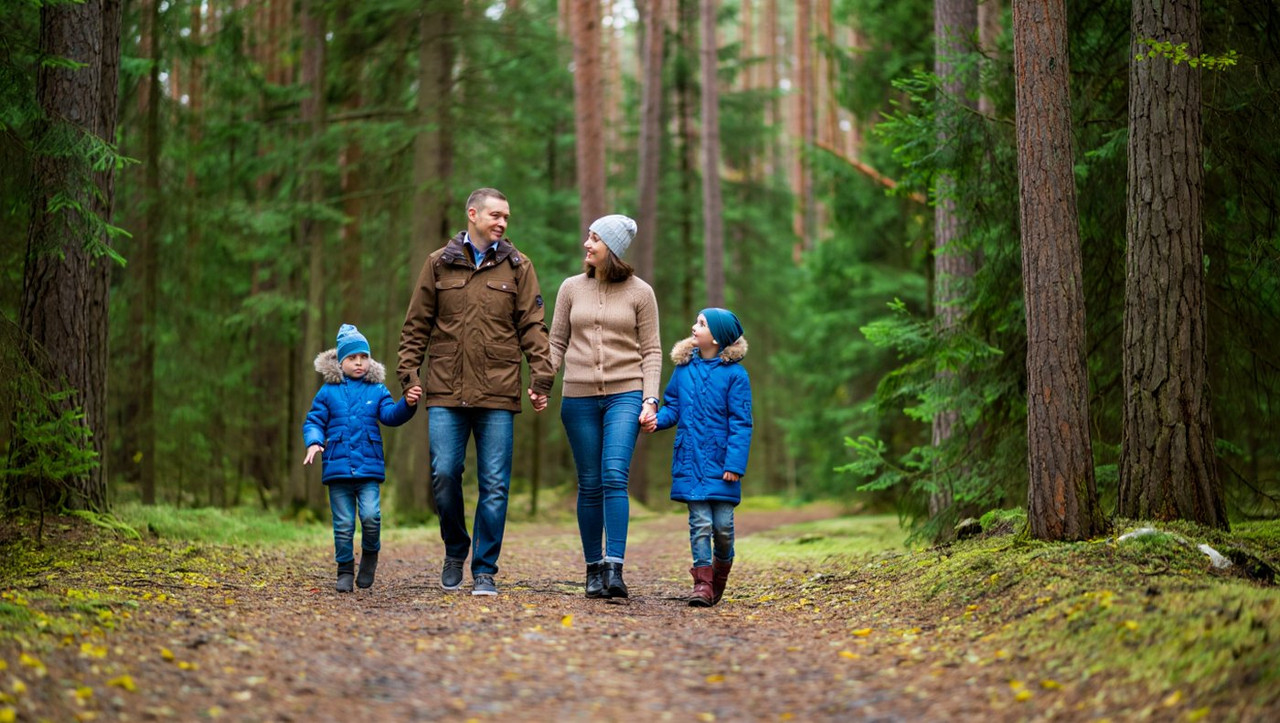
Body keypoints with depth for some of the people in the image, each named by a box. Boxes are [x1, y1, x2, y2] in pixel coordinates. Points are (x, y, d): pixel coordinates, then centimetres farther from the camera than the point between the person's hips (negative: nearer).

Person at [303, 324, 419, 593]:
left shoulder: (377, 391, 8)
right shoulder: (328, 392, 7)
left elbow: (390, 415, -3)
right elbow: (314, 421, 8)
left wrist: (407, 404, -23)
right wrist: (314, 442, -11)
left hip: (369, 467, 0)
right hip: (338, 467, 0)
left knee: (371, 515, -15)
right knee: (343, 523, 3)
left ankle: (370, 555, 12)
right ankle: (345, 570, 16)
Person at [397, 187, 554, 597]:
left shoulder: (518, 267, 9)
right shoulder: (439, 264, 9)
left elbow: (532, 325, 6)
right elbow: (417, 324, 11)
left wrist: (541, 374, -5)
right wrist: (409, 372, 2)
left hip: (497, 394, 0)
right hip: (446, 392, 0)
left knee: (494, 485, -1)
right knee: (444, 474, -5)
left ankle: (484, 572, 8)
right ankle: (455, 551, 20)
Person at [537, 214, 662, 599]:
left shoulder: (639, 292, 3)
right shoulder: (571, 288, 9)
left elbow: (651, 351, 4)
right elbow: (557, 344, 12)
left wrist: (650, 399, -6)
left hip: (625, 394, -2)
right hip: (579, 397, 3)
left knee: (614, 477, -17)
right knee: (590, 485, 4)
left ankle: (615, 568, -20)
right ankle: (594, 570, 12)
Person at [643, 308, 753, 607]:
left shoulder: (734, 374, -7)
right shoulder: (684, 368, 6)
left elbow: (741, 424, -7)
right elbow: (673, 407, 12)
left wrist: (735, 463, -13)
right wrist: (657, 419, -10)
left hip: (721, 462, -2)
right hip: (690, 460, 3)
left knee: (722, 524, 2)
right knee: (700, 521, -3)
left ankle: (721, 572, 26)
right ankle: (702, 582, -1)